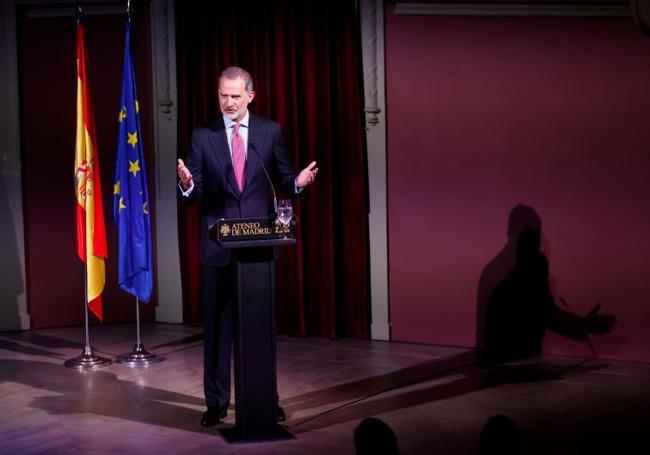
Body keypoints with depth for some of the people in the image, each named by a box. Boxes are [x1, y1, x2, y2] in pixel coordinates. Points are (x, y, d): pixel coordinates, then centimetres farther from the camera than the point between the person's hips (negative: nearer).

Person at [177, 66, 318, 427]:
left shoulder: (270, 132, 5)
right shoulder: (202, 136, 2)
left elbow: (283, 180, 5)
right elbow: (194, 193, -2)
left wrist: (298, 182, -17)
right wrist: (187, 184, -24)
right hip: (218, 244, 0)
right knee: (217, 323, 5)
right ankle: (216, 401, 15)